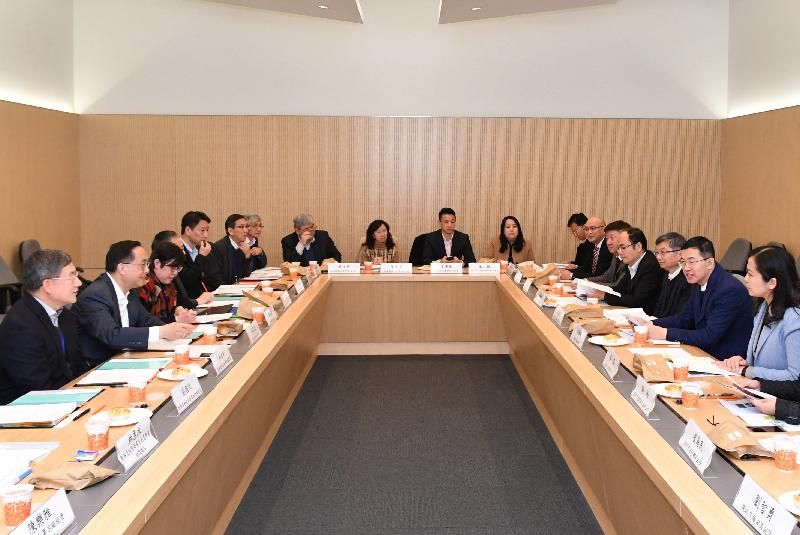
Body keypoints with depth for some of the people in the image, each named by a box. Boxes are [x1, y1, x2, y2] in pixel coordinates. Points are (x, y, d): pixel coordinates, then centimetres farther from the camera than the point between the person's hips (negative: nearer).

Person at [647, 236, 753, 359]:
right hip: (705, 353, 7)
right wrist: (651, 325, -4)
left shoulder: (730, 290, -22)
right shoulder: (698, 282, 4)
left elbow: (709, 336, -25)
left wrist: (665, 333, -26)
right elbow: (683, 319, 13)